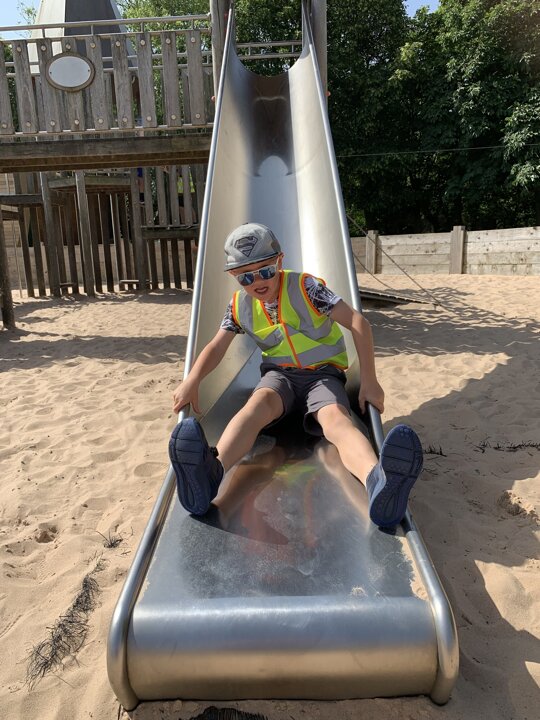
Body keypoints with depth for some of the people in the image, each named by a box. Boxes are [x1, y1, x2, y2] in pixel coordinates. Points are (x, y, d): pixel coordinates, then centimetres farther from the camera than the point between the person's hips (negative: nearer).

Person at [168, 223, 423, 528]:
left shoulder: (306, 287, -12)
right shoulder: (240, 306, 1)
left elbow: (359, 324, -16)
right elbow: (216, 347, 4)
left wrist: (369, 383, -20)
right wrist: (192, 382, -17)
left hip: (323, 374, -2)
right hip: (280, 374, 2)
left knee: (335, 417, -36)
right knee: (259, 402, -35)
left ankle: (378, 482, -68)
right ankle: (211, 470, -63)